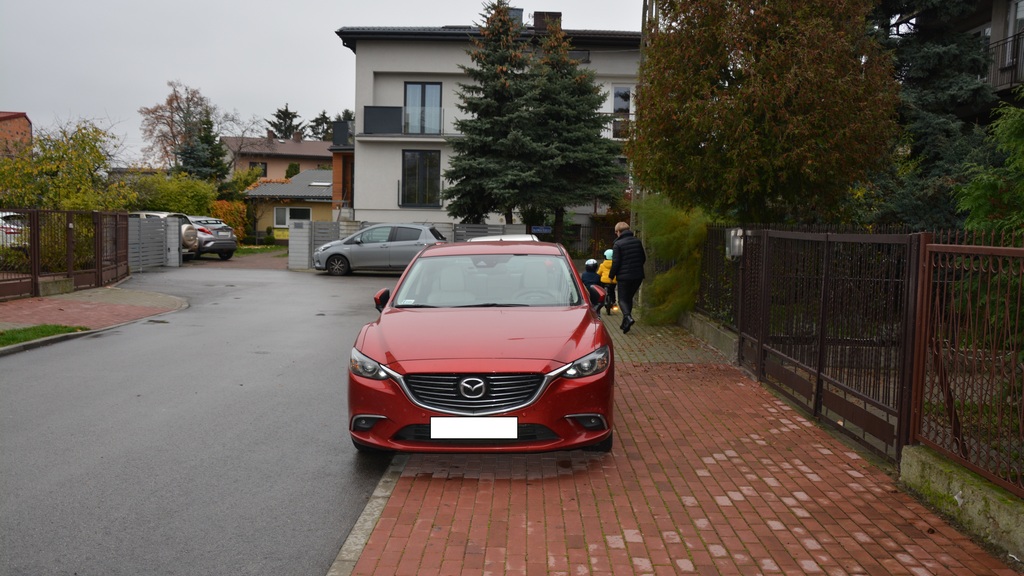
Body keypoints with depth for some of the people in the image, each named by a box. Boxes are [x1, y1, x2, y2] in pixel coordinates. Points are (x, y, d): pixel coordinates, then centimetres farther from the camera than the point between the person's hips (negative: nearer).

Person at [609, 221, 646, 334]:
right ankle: (625, 323, 21)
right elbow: (643, 258, 12)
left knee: (622, 299, 3)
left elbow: (615, 262, -13)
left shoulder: (617, 244, -12)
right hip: (638, 276, 5)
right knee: (629, 298, 19)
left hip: (624, 277, -5)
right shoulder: (637, 241, 6)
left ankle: (628, 318, -24)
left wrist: (611, 276, 1)